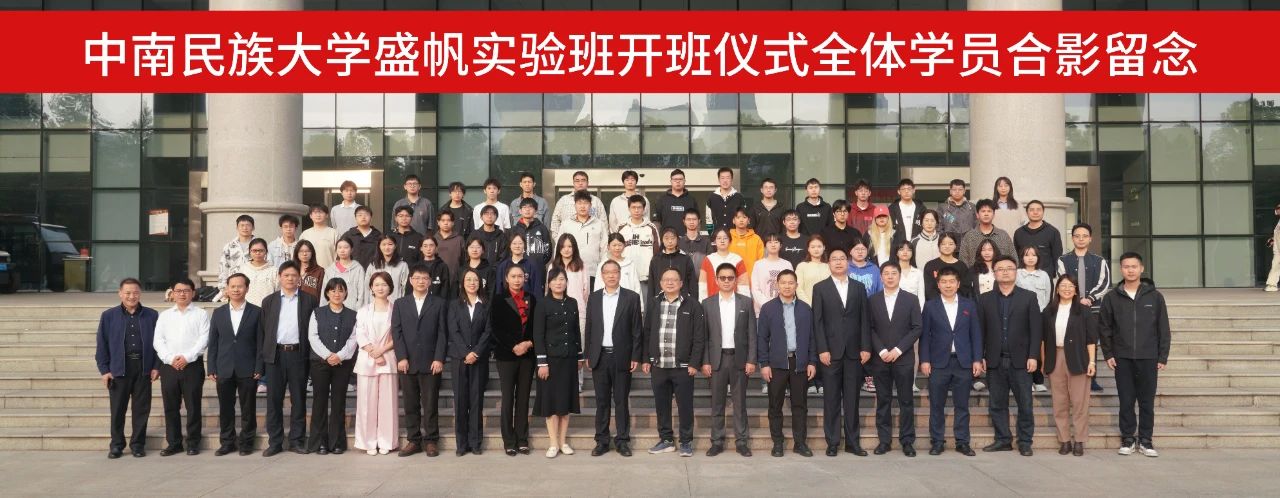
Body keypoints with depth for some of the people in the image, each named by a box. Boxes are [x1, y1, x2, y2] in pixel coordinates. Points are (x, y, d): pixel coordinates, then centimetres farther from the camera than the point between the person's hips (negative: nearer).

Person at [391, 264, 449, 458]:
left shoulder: (439, 303, 7)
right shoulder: (400, 304, 12)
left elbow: (442, 333, 1)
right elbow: (396, 332, 5)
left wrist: (439, 359, -8)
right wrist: (401, 358, -6)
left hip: (431, 363, -2)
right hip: (407, 363, 2)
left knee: (430, 404, 0)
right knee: (410, 405, 5)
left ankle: (431, 440, 8)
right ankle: (414, 440, 12)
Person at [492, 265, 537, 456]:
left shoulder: (531, 299, 11)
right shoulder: (499, 299, 1)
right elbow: (496, 328, -5)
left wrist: (529, 343, -9)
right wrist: (514, 347, -12)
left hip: (527, 354, 3)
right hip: (506, 355, -3)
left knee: (523, 398, 5)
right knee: (508, 398, -1)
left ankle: (522, 440, 11)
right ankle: (509, 441, 5)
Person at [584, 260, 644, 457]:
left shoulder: (632, 298, 0)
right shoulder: (593, 298, 9)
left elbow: (637, 330, -1)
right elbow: (589, 328, 11)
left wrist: (635, 357, -6)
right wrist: (587, 355, 6)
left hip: (622, 357, -2)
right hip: (599, 357, 2)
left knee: (621, 401, 3)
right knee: (601, 401, 7)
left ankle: (622, 441, 12)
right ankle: (602, 441, 14)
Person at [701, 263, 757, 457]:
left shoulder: (746, 302, 3)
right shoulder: (707, 304, 4)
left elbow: (752, 334, 2)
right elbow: (704, 335, 3)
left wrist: (751, 360, -5)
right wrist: (705, 361, -4)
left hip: (739, 358, 0)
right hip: (717, 359, 0)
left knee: (740, 402, 5)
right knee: (717, 403, 5)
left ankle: (742, 441, 12)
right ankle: (717, 441, 12)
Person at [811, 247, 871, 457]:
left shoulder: (859, 287, 11)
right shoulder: (820, 288, 4)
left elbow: (864, 319, 7)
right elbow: (818, 321, -1)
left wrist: (866, 347, -1)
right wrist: (822, 349, -9)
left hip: (854, 351, 2)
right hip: (831, 351, -2)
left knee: (852, 398, 5)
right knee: (831, 399, 1)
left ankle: (852, 441, 12)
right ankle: (832, 442, 7)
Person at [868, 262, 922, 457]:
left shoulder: (911, 299, 4)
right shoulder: (873, 301, 8)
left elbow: (916, 328, -1)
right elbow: (870, 329, 4)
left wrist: (898, 350, -10)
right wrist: (881, 351, -10)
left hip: (904, 358, -1)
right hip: (880, 358, 1)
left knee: (906, 401, 2)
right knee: (883, 401, 4)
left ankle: (907, 440, 9)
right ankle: (884, 439, 10)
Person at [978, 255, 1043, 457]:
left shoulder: (1029, 297, 5)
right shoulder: (985, 299, 9)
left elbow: (1036, 329, 0)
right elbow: (980, 330, 5)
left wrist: (1033, 356, -8)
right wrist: (980, 357, -2)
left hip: (1020, 360, -1)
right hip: (995, 362, 2)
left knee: (1025, 404, 2)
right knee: (997, 404, 6)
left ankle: (1025, 442, 11)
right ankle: (1002, 440, 15)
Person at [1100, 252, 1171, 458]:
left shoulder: (1155, 296, 3)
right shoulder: (1112, 298, 3)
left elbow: (1163, 329, 4)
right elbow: (1104, 328, 6)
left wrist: (1163, 356, 0)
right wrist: (1108, 354, -1)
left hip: (1148, 358, 0)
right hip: (1122, 358, 0)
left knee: (1147, 401, 4)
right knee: (1126, 401, 4)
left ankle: (1145, 440, 13)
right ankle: (1127, 438, 13)